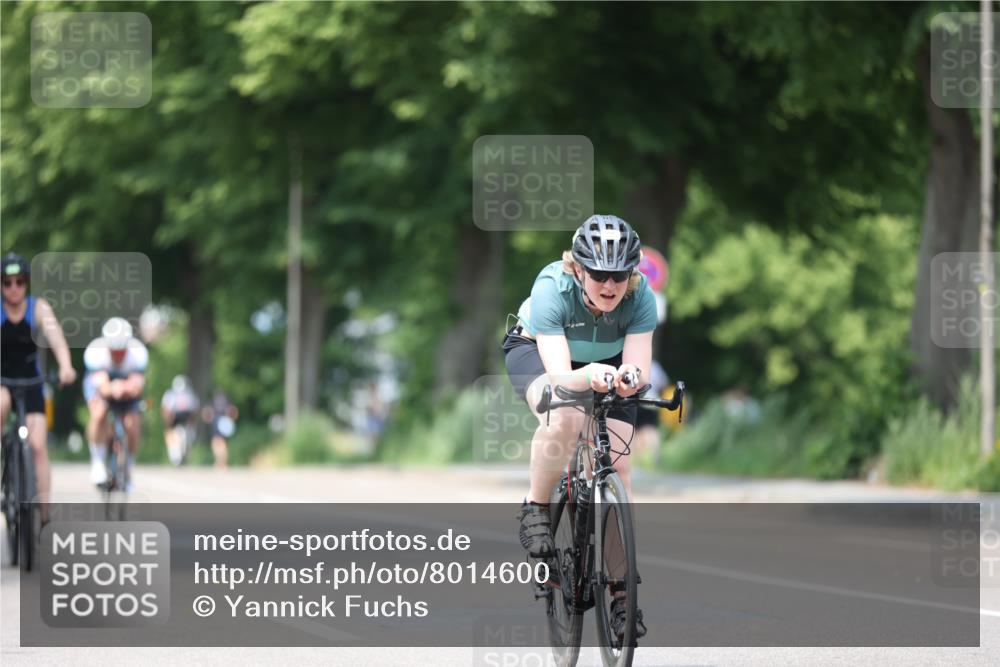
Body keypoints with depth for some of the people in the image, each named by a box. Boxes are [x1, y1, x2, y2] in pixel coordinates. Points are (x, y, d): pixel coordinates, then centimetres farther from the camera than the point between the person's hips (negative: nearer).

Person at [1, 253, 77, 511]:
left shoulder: (38, 308, -10)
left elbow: (55, 335, -25)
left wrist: (66, 366, -45)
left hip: (31, 382, 1)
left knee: (38, 446, -10)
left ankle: (43, 507, -7)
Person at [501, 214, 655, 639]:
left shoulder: (640, 297, -29)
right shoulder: (552, 288, -36)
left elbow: (639, 369, -32)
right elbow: (560, 376, -42)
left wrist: (629, 378, -56)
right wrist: (589, 376, -64)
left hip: (607, 363, 3)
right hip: (536, 350, -3)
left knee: (616, 466, -13)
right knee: (565, 417, -37)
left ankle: (621, 593, -6)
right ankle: (535, 510, -13)